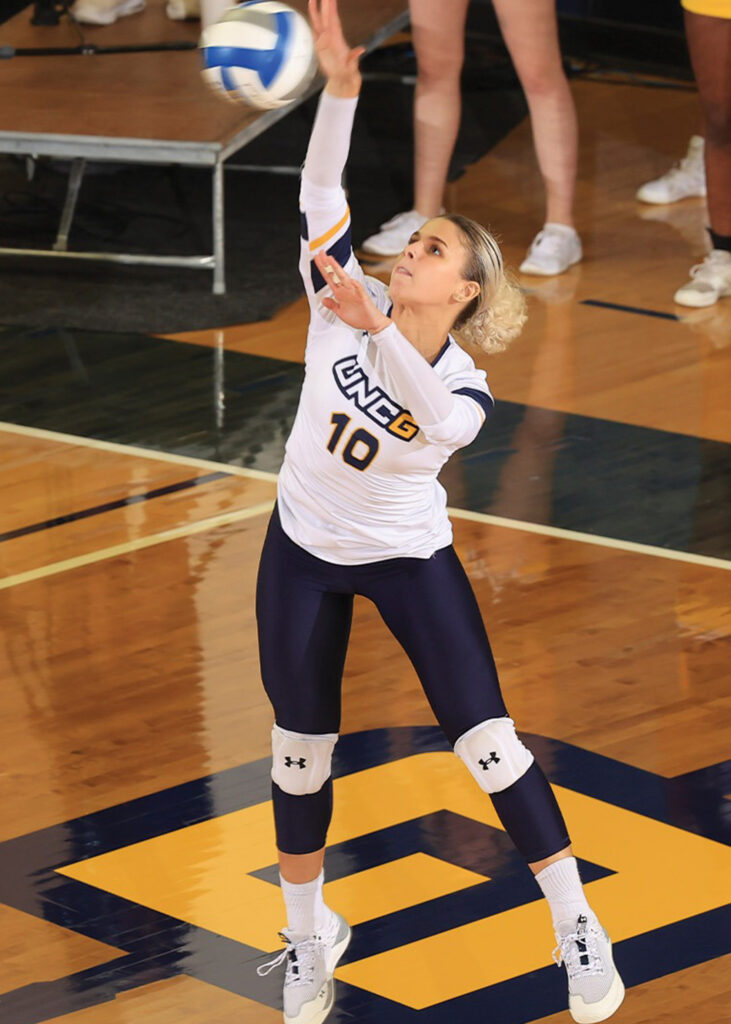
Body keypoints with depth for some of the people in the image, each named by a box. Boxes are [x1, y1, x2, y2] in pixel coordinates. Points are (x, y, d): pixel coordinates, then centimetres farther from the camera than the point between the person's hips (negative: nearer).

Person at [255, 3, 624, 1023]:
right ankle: (309, 937, 29)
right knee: (301, 751, 9)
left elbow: (436, 418, -46)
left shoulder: (465, 386, -21)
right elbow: (319, 193, -29)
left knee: (487, 738, -8)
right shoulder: (344, 303, -16)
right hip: (303, 552, 2)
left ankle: (578, 927, 5)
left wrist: (375, 332, -61)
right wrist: (340, 86, -43)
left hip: (409, 556, -2)